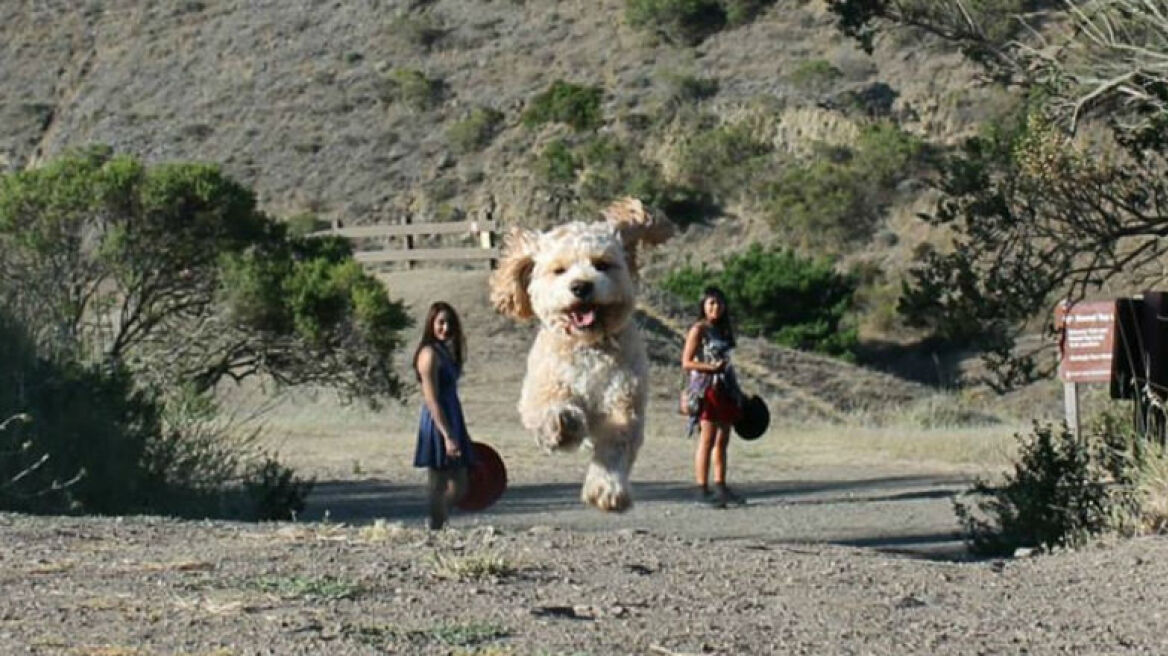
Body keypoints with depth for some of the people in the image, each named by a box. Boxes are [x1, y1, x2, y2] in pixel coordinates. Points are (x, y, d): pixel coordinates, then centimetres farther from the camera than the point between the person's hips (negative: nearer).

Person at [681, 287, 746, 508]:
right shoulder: (698, 330, -5)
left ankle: (720, 487, 13)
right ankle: (702, 490, -9)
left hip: (726, 390, 8)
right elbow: (687, 363, -11)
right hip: (707, 388, -8)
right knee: (707, 440, -9)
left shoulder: (724, 330, 17)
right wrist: (712, 368, -23)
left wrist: (737, 392, 20)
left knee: (722, 441, 8)